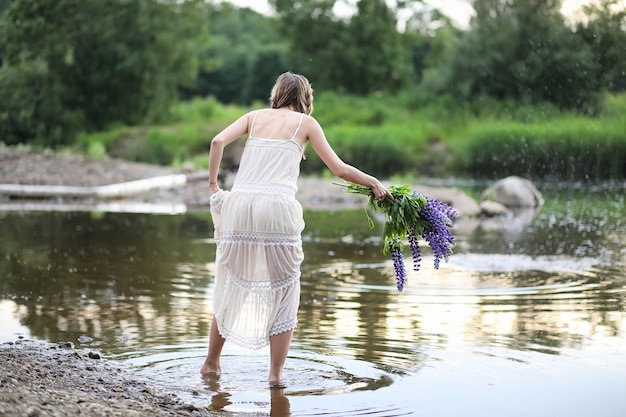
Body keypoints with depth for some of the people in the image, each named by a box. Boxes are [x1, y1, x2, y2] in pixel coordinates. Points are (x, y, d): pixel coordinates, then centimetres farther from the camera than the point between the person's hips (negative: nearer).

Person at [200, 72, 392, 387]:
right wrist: (374, 183, 23)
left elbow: (218, 141, 4)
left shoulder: (255, 116, 20)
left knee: (230, 284, 16)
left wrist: (212, 183, 12)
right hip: (277, 207, -3)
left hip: (239, 203, 3)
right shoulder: (305, 122, 14)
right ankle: (276, 374, 7)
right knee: (283, 290, 7)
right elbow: (339, 169, 11)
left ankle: (211, 363, 25)